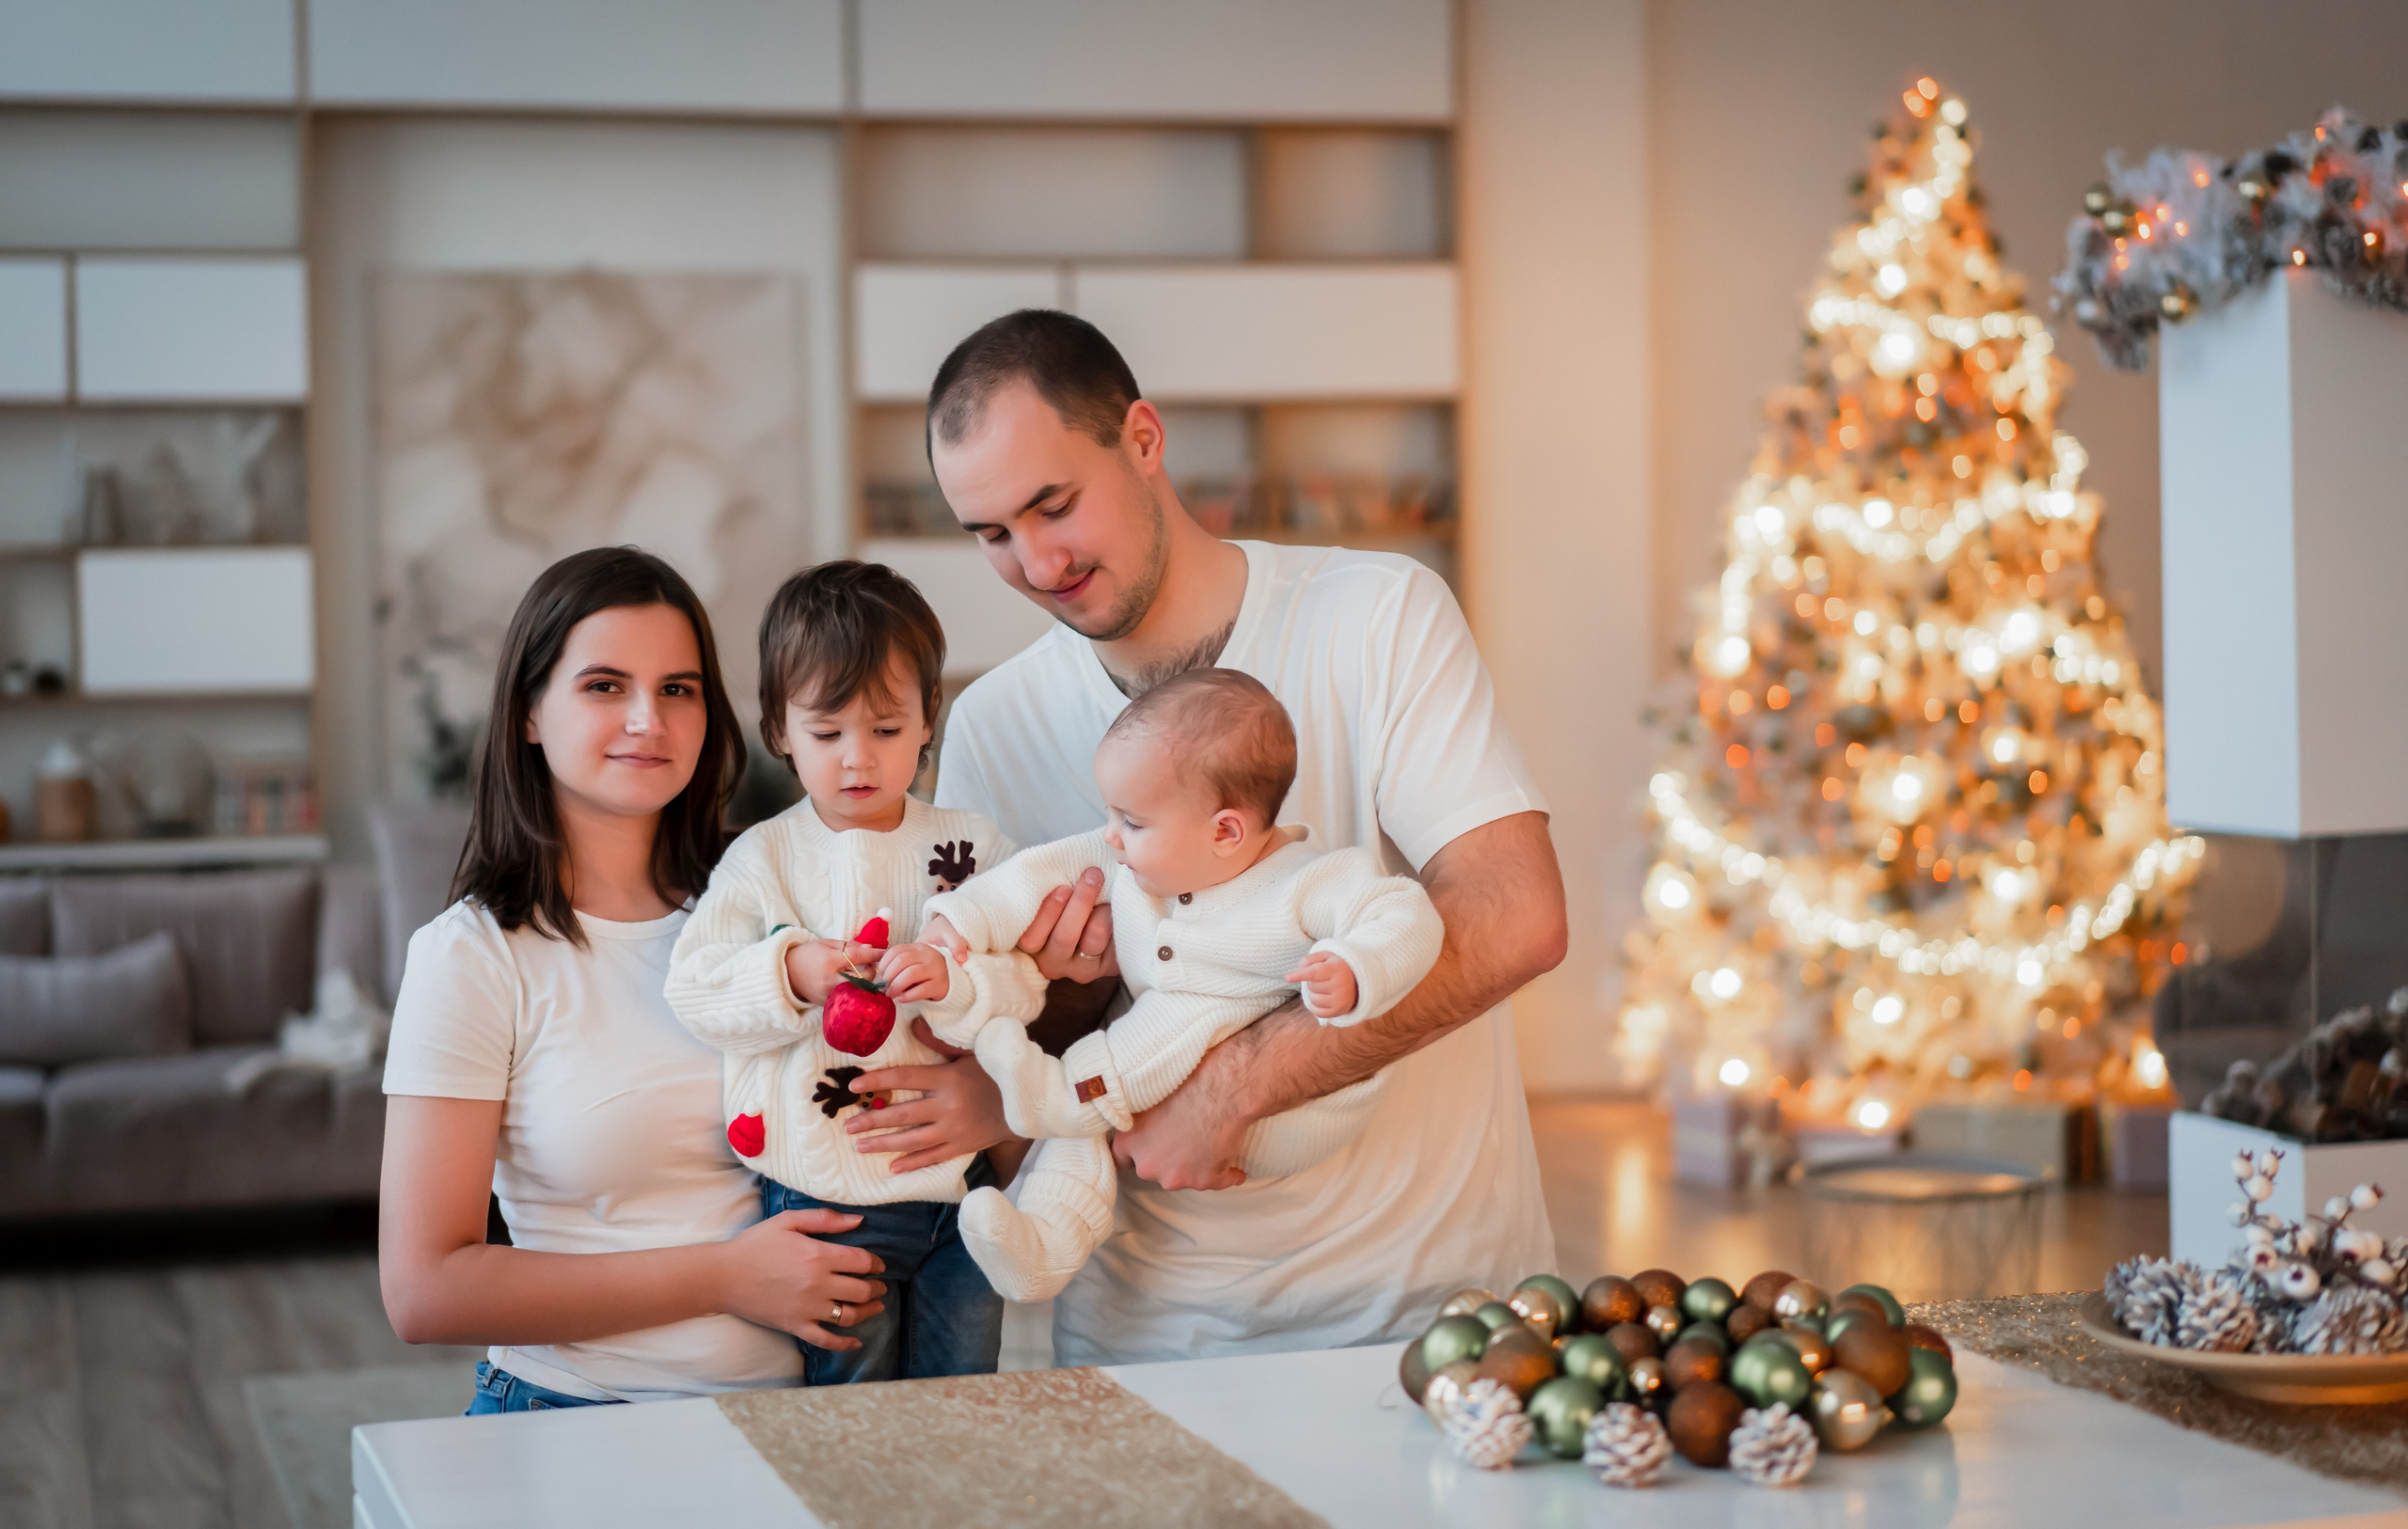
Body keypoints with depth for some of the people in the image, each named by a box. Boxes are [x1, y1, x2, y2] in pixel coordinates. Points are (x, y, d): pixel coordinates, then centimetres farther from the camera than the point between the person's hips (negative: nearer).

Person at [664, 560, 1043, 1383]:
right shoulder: (763, 858, 1)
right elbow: (693, 988, -5)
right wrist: (790, 971, -21)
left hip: (955, 1183, 2)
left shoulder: (973, 845, 4)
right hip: (826, 1188, -1)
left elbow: (1026, 986, -3)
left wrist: (952, 981, -23)